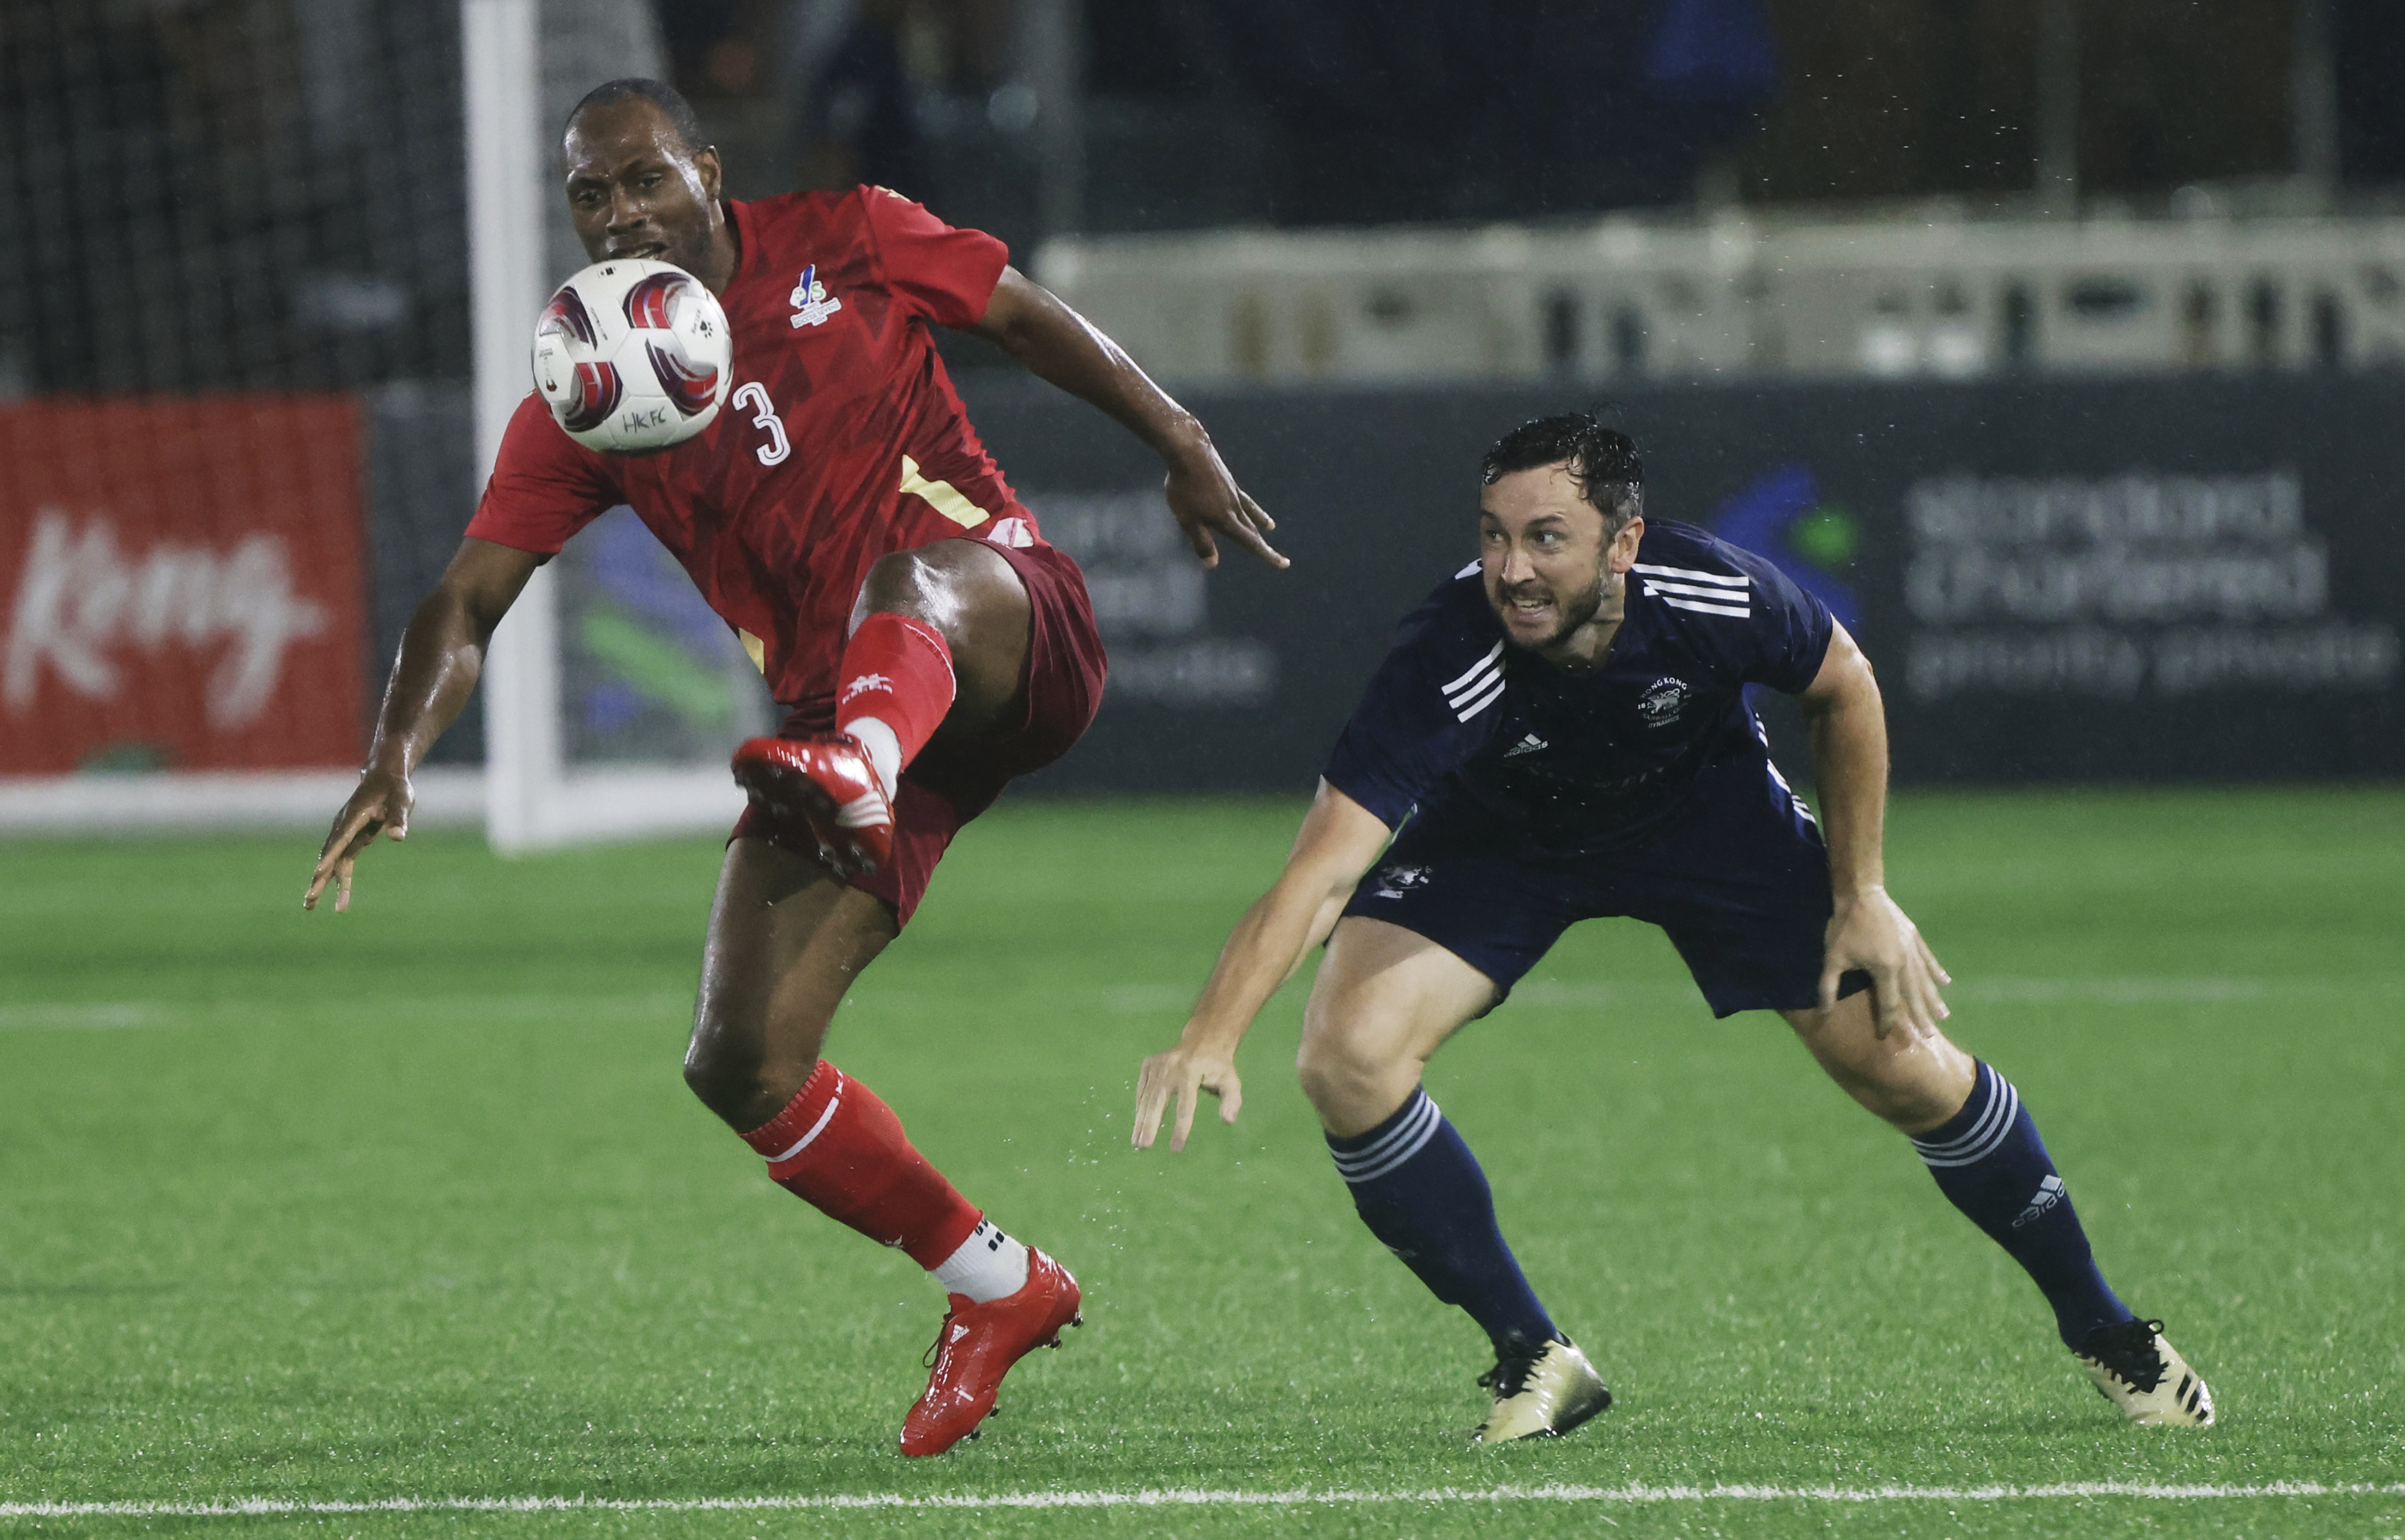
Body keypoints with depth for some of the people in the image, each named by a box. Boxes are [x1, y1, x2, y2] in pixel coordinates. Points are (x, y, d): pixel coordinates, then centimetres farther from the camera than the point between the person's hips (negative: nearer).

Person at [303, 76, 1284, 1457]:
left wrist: (1185, 447, 12)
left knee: (911, 570, -41)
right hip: (832, 709, 4)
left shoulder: (840, 244, 3)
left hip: (1017, 640, -4)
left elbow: (1029, 318, 15)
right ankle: (996, 1287, 11)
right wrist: (398, 753, -21)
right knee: (740, 1069, -8)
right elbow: (470, 600, -3)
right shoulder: (581, 409, 5)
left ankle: (853, 771, -76)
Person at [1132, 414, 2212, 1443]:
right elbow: (1321, 872, -47)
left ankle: (2101, 1329, 20)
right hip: (1499, 839, -1)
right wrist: (1213, 1035, -62)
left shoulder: (1714, 597, -34)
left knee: (1903, 1069, -5)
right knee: (1347, 1057, -22)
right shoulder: (1447, 662, -40)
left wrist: (1860, 897, -7)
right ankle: (1534, 1363, -5)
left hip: (1707, 809, 1)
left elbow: (1843, 690, -9)